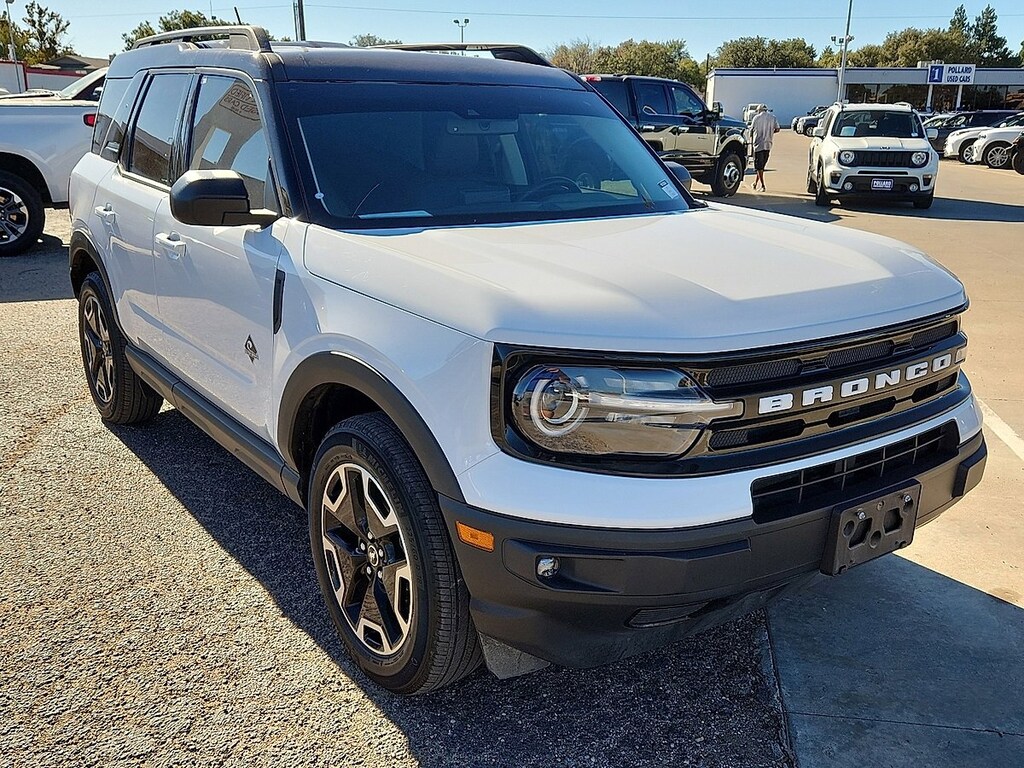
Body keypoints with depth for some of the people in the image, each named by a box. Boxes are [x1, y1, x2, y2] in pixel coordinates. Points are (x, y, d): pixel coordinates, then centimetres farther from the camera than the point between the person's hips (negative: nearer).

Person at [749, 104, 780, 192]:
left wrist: (751, 141, 20)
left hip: (758, 144, -4)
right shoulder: (773, 117, 6)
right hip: (768, 145, 4)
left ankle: (762, 185, -8)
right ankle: (756, 183, 22)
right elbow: (777, 129, 1)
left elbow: (751, 130, 4)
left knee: (759, 166, -2)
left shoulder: (756, 117, -1)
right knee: (762, 165, 16)